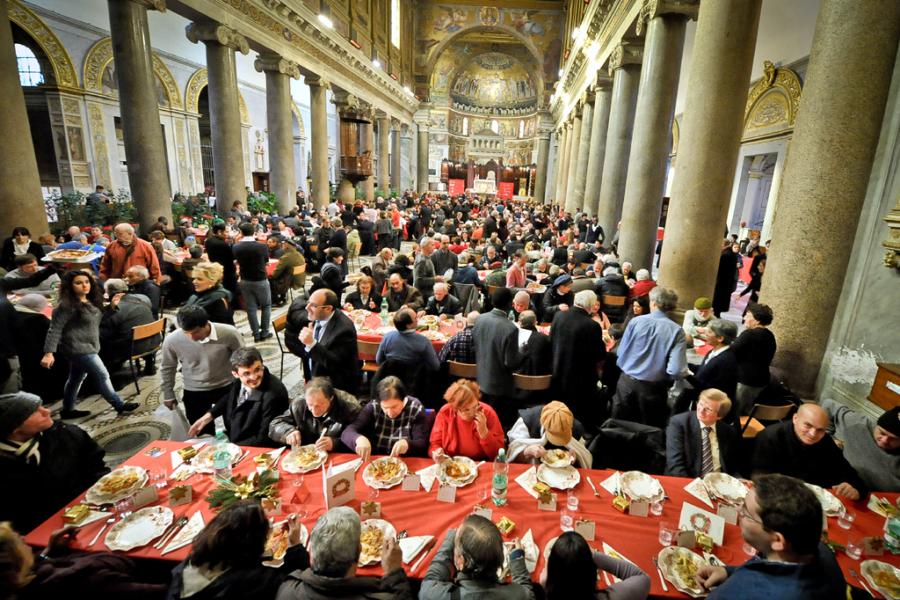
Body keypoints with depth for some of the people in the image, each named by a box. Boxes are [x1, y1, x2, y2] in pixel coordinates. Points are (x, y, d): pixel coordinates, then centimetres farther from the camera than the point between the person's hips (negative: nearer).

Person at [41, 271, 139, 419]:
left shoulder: (91, 302, 7)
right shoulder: (66, 306, -18)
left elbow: (97, 322, 19)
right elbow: (55, 330, -19)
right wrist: (49, 353, -24)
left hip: (88, 346, 9)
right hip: (78, 348, -9)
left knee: (76, 379, 19)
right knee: (102, 376, -4)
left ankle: (68, 410, 32)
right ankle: (119, 405, 5)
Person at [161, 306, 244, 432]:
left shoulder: (229, 334, -26)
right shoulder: (172, 340, -20)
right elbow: (167, 368, 1)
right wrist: (168, 394, 10)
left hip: (227, 387, -1)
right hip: (194, 391, 1)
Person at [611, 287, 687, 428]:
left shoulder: (635, 321, -8)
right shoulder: (677, 331, -11)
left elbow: (621, 353, -2)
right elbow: (676, 370, -17)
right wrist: (662, 378, 4)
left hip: (627, 382, 1)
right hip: (653, 388, -1)